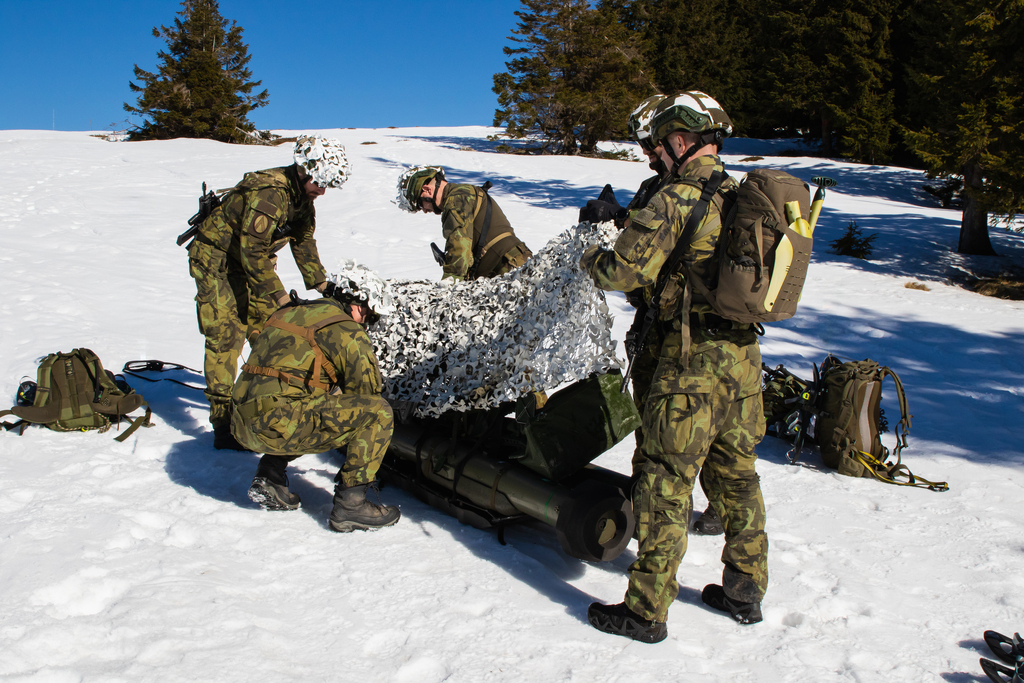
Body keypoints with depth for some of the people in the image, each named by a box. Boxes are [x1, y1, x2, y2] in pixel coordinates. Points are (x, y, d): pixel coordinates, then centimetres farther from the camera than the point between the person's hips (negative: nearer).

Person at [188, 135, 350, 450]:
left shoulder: (302, 194, -2)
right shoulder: (268, 193, -31)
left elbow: (304, 240, 9)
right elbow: (253, 251, -29)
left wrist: (320, 283, 6)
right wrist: (278, 295, -26)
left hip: (248, 263, 9)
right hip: (214, 261, -9)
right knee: (226, 336, -15)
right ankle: (223, 423, -13)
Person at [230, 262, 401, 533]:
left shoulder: (290, 312, 21)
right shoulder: (345, 330, -3)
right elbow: (367, 389, 1)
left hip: (242, 424, 8)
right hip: (278, 426, -8)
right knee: (378, 412, -5)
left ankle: (269, 477, 22)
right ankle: (349, 504, -7)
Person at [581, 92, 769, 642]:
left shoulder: (676, 199, -14)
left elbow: (623, 269, -18)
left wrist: (590, 259, 5)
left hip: (693, 360, -8)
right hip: (744, 355, 8)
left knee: (667, 483, 0)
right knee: (736, 475, 18)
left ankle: (647, 610, 9)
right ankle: (745, 591, 32)